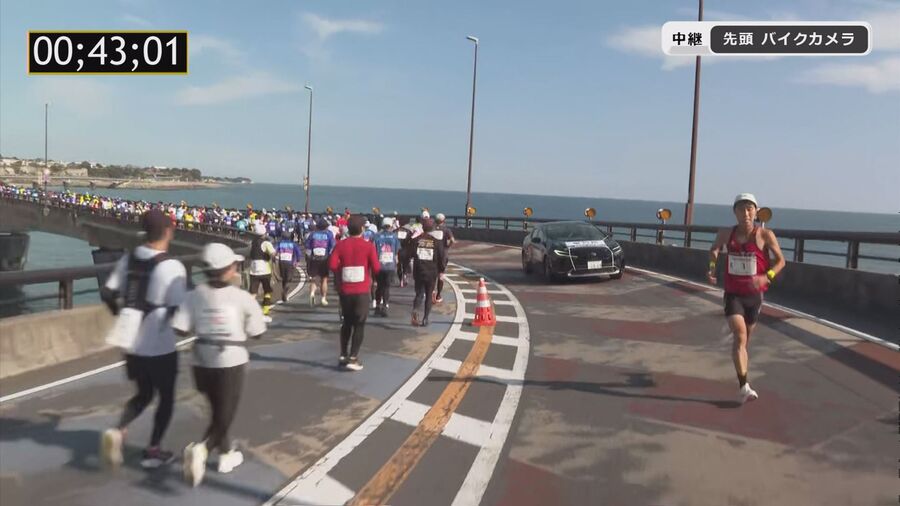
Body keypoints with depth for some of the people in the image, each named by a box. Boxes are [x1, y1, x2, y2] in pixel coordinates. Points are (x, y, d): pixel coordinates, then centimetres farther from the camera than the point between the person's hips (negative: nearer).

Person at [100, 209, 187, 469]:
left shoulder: (128, 260, 2)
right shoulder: (172, 266, -18)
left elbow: (107, 294, 6)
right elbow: (177, 309, -19)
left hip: (132, 343, 6)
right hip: (160, 346, -6)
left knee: (143, 394, 23)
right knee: (166, 397, 15)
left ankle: (117, 431, 1)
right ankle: (153, 450, 21)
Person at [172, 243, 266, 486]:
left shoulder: (195, 295, -4)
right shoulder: (243, 297, -10)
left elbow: (181, 329, -9)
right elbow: (257, 333, -4)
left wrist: (201, 326, 9)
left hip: (203, 362, 4)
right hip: (231, 363, -4)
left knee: (218, 410, 23)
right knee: (224, 414, 6)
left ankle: (226, 453, 34)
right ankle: (201, 448, -17)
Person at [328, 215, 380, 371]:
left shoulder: (340, 245, 0)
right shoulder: (368, 245, -7)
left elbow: (332, 265, -9)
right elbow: (376, 268, -10)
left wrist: (343, 269, 9)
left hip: (345, 290, 3)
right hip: (361, 291, -3)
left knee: (347, 323, 19)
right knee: (359, 325, 5)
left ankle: (343, 356, 23)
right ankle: (353, 358, -1)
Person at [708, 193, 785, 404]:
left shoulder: (765, 235, -10)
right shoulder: (726, 234, -3)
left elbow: (780, 260, -5)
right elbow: (714, 249, 17)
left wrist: (766, 277, -23)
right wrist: (712, 266, -2)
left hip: (754, 294, 0)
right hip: (733, 294, 0)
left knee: (746, 339, 15)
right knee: (739, 335, -17)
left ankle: (744, 381, 39)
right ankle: (744, 385, -20)